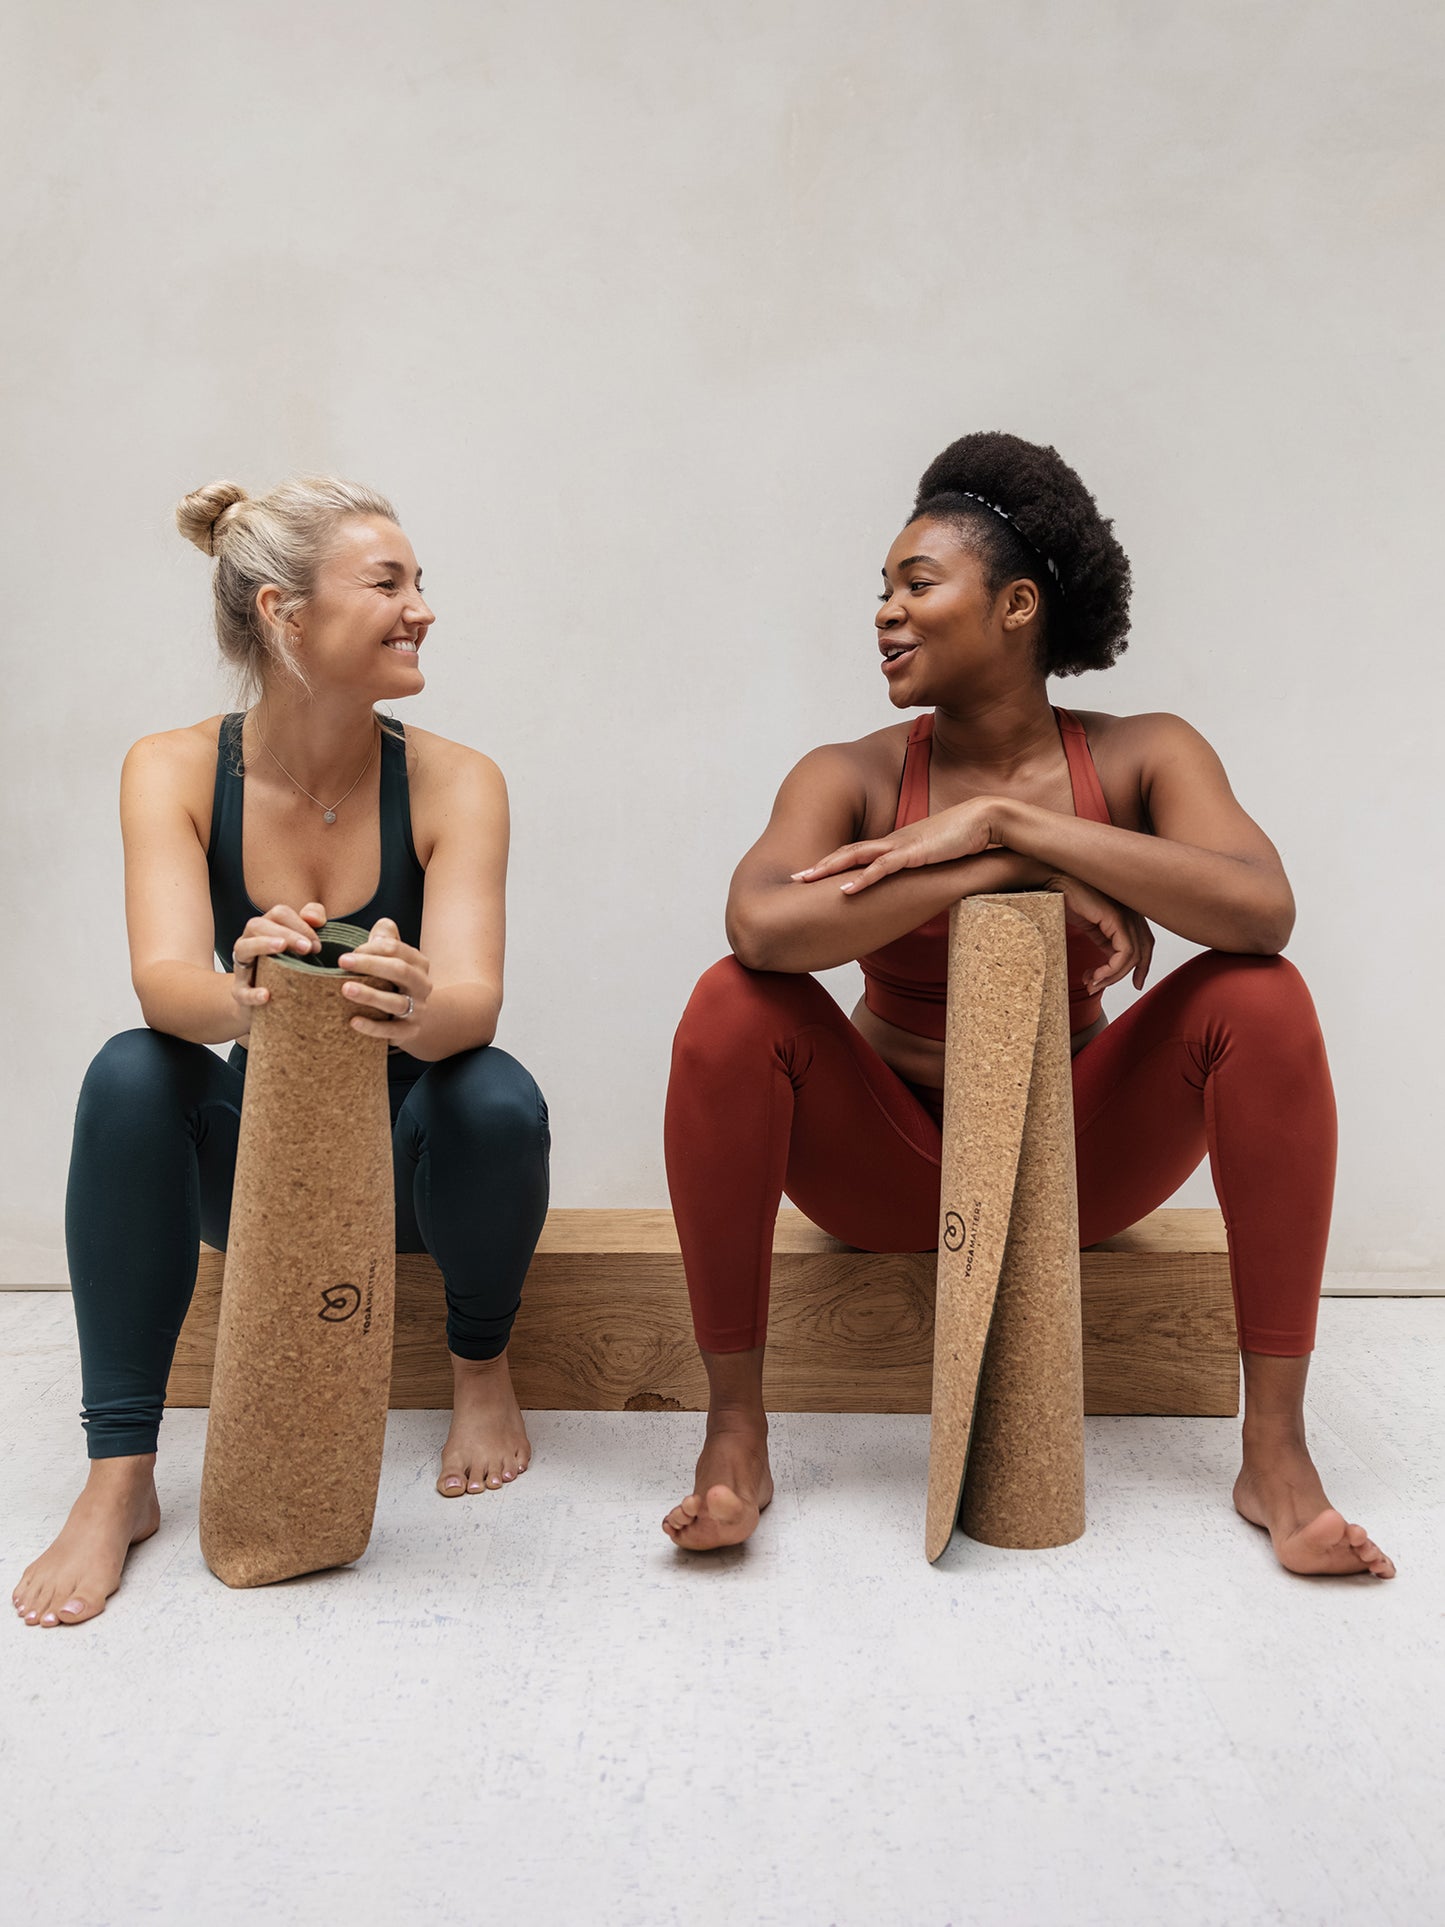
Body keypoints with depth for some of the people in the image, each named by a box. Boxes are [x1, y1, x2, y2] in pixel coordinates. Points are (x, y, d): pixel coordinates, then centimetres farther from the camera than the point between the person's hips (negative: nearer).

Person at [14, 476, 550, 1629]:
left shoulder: (453, 783, -14)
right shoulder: (175, 771, -11)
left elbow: (474, 998, -27)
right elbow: (165, 977, -26)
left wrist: (419, 1012, -52)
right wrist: (241, 1001, -51)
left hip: (407, 1149, 0)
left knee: (498, 1097, -32)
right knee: (131, 1072, -28)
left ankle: (482, 1363, 0)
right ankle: (120, 1479, -19)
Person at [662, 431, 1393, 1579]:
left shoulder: (1141, 758, -5)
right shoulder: (853, 778, -8)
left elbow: (1262, 908, -26)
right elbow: (762, 925, -31)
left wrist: (1002, 819, -28)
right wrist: (1019, 871, -31)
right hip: (889, 1168, 0)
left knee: (1260, 999, -22)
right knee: (736, 1007, -26)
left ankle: (1277, 1456, -18)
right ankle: (735, 1436, -18)